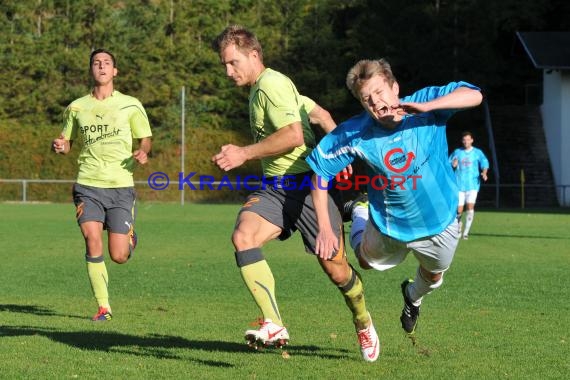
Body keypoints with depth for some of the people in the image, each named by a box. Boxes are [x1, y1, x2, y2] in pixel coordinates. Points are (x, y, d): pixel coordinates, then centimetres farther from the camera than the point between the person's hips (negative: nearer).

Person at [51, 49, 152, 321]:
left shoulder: (130, 105, 4)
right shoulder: (76, 108, 9)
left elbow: (145, 139, 10)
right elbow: (66, 142, 19)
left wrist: (142, 153, -13)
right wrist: (59, 146, -5)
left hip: (121, 186, -1)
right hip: (88, 186, 1)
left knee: (119, 257, -4)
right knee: (92, 240, -18)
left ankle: (130, 238, 35)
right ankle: (103, 307, -6)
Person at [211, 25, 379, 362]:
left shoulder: (271, 84, -10)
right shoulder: (261, 89, 19)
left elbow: (294, 135, -22)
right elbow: (320, 113, 24)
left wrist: (244, 154, -20)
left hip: (304, 183, -8)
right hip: (275, 187, 8)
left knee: (336, 269, 0)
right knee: (243, 236, -21)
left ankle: (364, 325, 29)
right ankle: (274, 326, -27)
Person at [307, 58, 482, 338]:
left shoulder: (425, 102, -26)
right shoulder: (355, 133, -25)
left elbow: (473, 96, -37)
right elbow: (320, 170, -15)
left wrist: (426, 106, -50)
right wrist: (324, 227, -20)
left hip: (438, 219, 0)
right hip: (387, 223, 0)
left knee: (433, 275, 27)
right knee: (368, 262, 28)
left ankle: (413, 297, 64)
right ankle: (359, 216, 58)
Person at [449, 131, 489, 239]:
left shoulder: (478, 152, 5)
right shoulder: (457, 152, 10)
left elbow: (484, 163, -3)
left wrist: (484, 173, -23)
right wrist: (453, 165, -9)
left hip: (473, 184, -2)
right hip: (459, 185, 2)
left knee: (470, 206, -18)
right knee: (459, 209, -1)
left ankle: (466, 232, -13)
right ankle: (458, 224, 30)